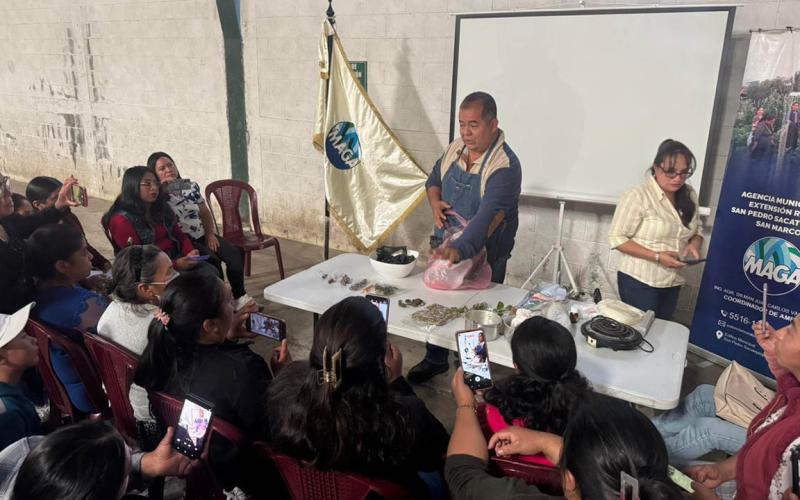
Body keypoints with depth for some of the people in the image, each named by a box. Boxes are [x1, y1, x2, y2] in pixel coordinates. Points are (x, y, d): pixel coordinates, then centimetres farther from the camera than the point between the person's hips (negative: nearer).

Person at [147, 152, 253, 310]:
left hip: (202, 235, 6)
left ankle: (240, 297, -5)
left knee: (235, 255, -14)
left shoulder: (191, 185, 12)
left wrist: (210, 234, 2)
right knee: (212, 260, -28)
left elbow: (205, 213, 16)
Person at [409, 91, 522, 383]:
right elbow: (434, 179, 14)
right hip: (445, 246, 6)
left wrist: (458, 250, -51)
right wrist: (435, 203, -9)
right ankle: (435, 360, 42)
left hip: (481, 256, -6)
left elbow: (487, 216, -36)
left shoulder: (505, 166, -25)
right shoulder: (456, 148, -3)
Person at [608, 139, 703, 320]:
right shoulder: (638, 196, -16)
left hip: (672, 283, 6)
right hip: (639, 281, -6)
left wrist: (694, 243, -8)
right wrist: (657, 256, -23)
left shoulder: (689, 195, 3)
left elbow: (697, 231, 15)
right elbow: (617, 238, -16)